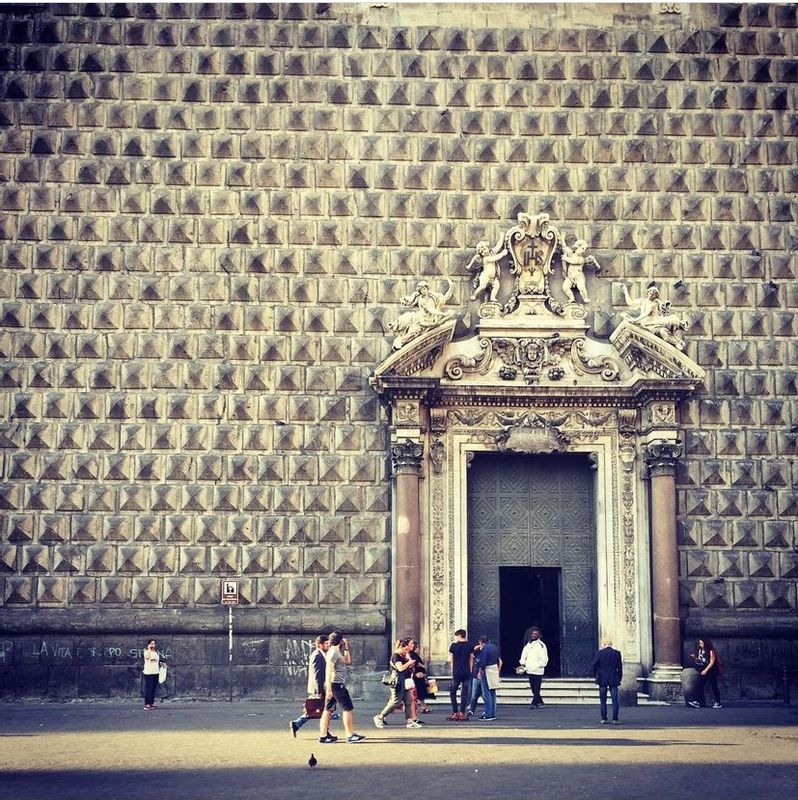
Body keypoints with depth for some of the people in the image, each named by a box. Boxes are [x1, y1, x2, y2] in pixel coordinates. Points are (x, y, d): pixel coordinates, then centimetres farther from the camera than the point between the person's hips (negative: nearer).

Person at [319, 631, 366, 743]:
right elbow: (328, 670, -20)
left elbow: (348, 661, 25)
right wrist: (329, 689, -24)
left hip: (335, 685, 10)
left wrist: (346, 648, 19)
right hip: (336, 684, -10)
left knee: (328, 709, 8)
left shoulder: (337, 652, 17)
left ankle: (324, 735, 10)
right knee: (348, 708, -6)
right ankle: (350, 735, -5)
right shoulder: (333, 652, -13)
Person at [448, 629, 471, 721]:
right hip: (467, 672, 3)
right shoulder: (469, 646, 4)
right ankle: (462, 713, 0)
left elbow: (450, 660, 1)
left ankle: (455, 713, 4)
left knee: (452, 692, 10)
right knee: (464, 693, 4)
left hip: (456, 672, -3)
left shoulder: (453, 645, -4)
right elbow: (471, 660, 10)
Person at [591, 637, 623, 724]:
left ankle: (603, 719, 8)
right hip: (614, 680, 1)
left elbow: (594, 666, -6)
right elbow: (620, 667, 0)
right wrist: (619, 679, 8)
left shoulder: (599, 653, -6)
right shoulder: (617, 653, -2)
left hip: (602, 680, -1)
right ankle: (615, 719, 1)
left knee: (603, 700, 8)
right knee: (615, 700, 4)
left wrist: (596, 676, 7)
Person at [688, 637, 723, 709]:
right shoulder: (700, 651, 8)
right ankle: (699, 702, -2)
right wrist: (694, 657, -7)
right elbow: (699, 661, 12)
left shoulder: (711, 651, -12)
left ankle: (718, 703, 9)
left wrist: (706, 670, -19)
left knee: (714, 687, 1)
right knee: (700, 686, -1)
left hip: (711, 671, -7)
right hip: (702, 672, 7)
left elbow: (712, 662, -15)